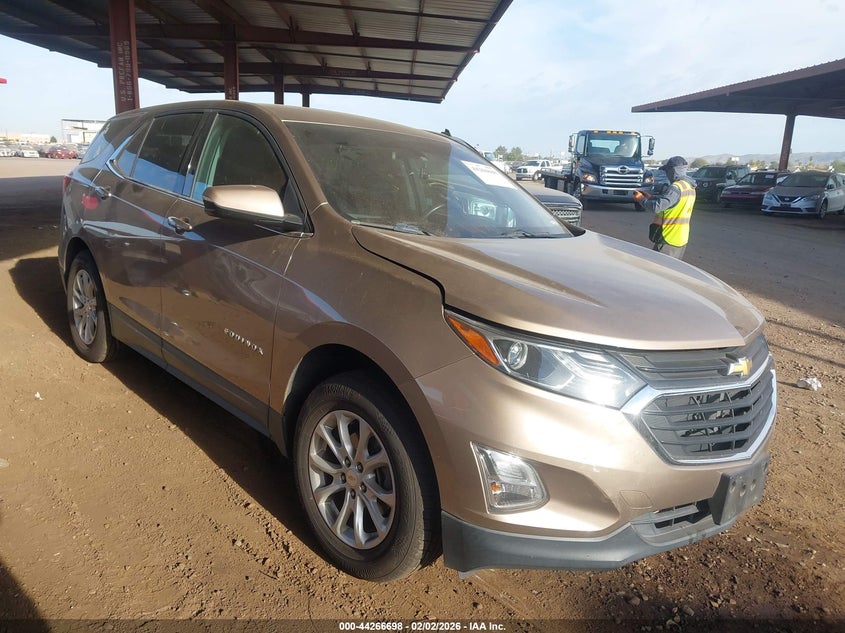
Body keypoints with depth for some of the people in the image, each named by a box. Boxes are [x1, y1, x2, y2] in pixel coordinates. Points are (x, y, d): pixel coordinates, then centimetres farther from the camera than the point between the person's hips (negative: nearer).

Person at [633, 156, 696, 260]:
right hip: (682, 239, 9)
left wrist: (641, 199, -10)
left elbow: (657, 207, -26)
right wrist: (650, 197, 14)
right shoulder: (690, 187, 11)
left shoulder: (676, 187, -20)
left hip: (668, 240, -9)